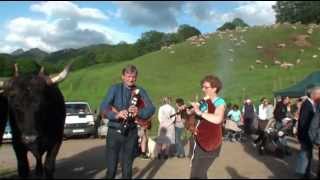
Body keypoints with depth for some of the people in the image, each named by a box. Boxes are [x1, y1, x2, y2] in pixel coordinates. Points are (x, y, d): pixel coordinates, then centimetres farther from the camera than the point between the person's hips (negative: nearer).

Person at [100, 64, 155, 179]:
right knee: (111, 167, 3)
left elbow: (151, 108, -4)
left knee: (127, 167, 10)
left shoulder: (140, 91, 5)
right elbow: (103, 107, -11)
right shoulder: (115, 89, -1)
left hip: (131, 133, 2)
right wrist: (116, 114, -30)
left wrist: (139, 112, -25)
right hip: (114, 132, -2)